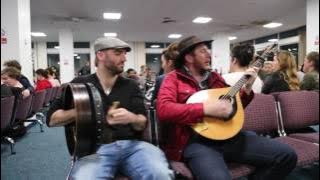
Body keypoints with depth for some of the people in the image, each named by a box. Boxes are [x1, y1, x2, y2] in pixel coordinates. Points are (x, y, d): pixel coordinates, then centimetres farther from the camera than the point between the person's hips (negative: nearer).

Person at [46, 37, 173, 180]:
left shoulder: (131, 85, 15)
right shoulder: (80, 84, 11)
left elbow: (143, 123, 8)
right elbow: (52, 119, 10)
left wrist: (132, 118, -16)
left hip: (131, 144, 1)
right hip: (95, 148, 0)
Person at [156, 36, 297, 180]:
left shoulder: (215, 77, 19)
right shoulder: (174, 79, 2)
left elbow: (233, 105, 27)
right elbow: (163, 110, -17)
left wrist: (247, 87, 9)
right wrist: (205, 109, -22)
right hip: (196, 140, -6)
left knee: (287, 155, -1)